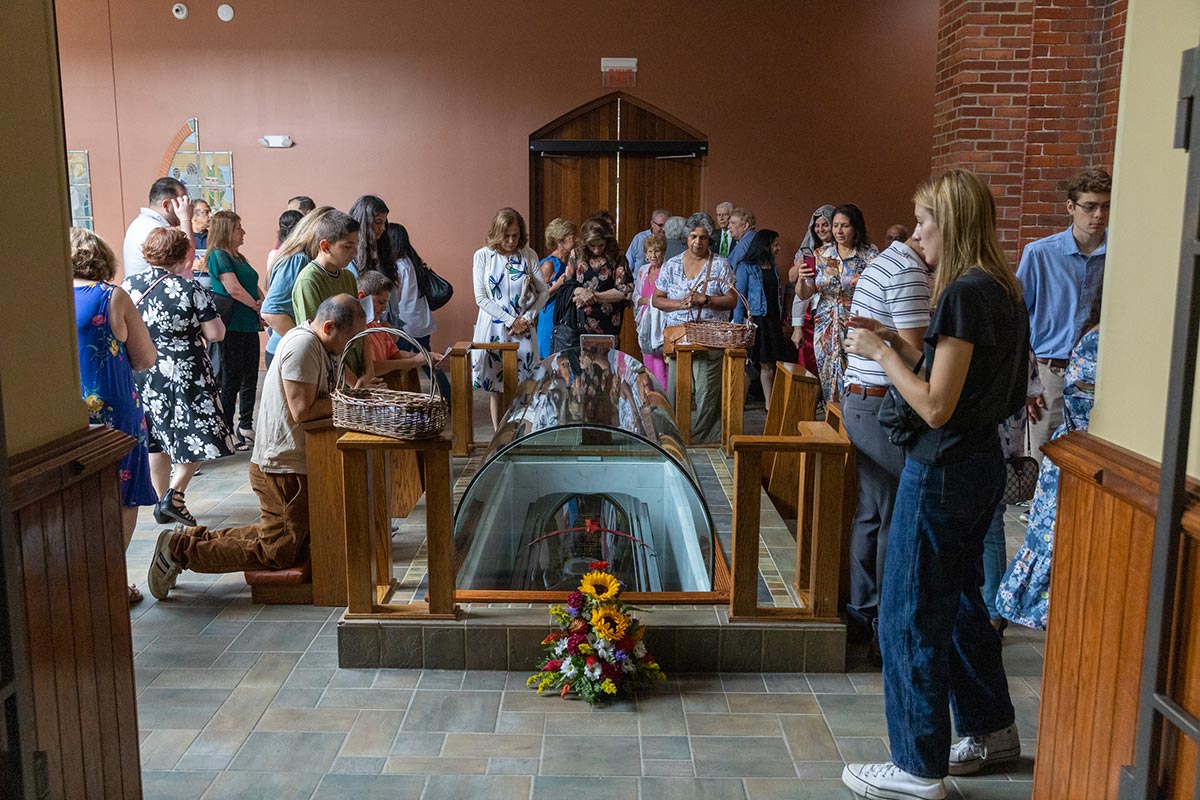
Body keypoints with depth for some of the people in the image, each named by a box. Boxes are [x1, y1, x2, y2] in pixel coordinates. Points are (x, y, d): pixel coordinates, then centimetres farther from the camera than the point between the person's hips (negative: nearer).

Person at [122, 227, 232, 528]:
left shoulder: (127, 286, 2)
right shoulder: (190, 289, -11)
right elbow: (216, 333, -12)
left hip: (140, 375, 5)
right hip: (184, 373, -5)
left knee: (156, 440, 15)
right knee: (195, 434, 6)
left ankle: (163, 504, 23)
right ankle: (174, 495, -6)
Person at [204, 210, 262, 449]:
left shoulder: (238, 257, 18)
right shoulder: (219, 255, -10)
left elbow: (254, 285, 17)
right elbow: (234, 288, -19)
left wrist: (263, 303, -2)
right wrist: (257, 306, -8)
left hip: (248, 326, 9)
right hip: (232, 328, -9)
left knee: (250, 377, 13)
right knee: (231, 380, -3)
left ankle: (246, 427, 24)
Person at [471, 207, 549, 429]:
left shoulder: (528, 255, 2)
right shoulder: (482, 256, -2)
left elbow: (543, 291, 4)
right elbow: (481, 298, -6)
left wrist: (526, 319, -8)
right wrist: (510, 321, -11)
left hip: (523, 328, 1)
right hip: (493, 328, -1)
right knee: (495, 386, 5)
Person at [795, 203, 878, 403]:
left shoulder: (870, 256, -3)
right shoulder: (821, 256, 6)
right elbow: (803, 295, 7)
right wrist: (801, 279, -13)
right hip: (826, 332, 3)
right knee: (829, 384, 5)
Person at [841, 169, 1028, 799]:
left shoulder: (965, 293, -20)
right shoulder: (1000, 288, 10)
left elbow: (936, 406, -22)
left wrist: (881, 353, -11)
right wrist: (896, 346, 7)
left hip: (943, 470, -10)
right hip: (980, 464, 10)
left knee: (909, 616, 2)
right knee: (958, 600, 23)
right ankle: (990, 730, 38)